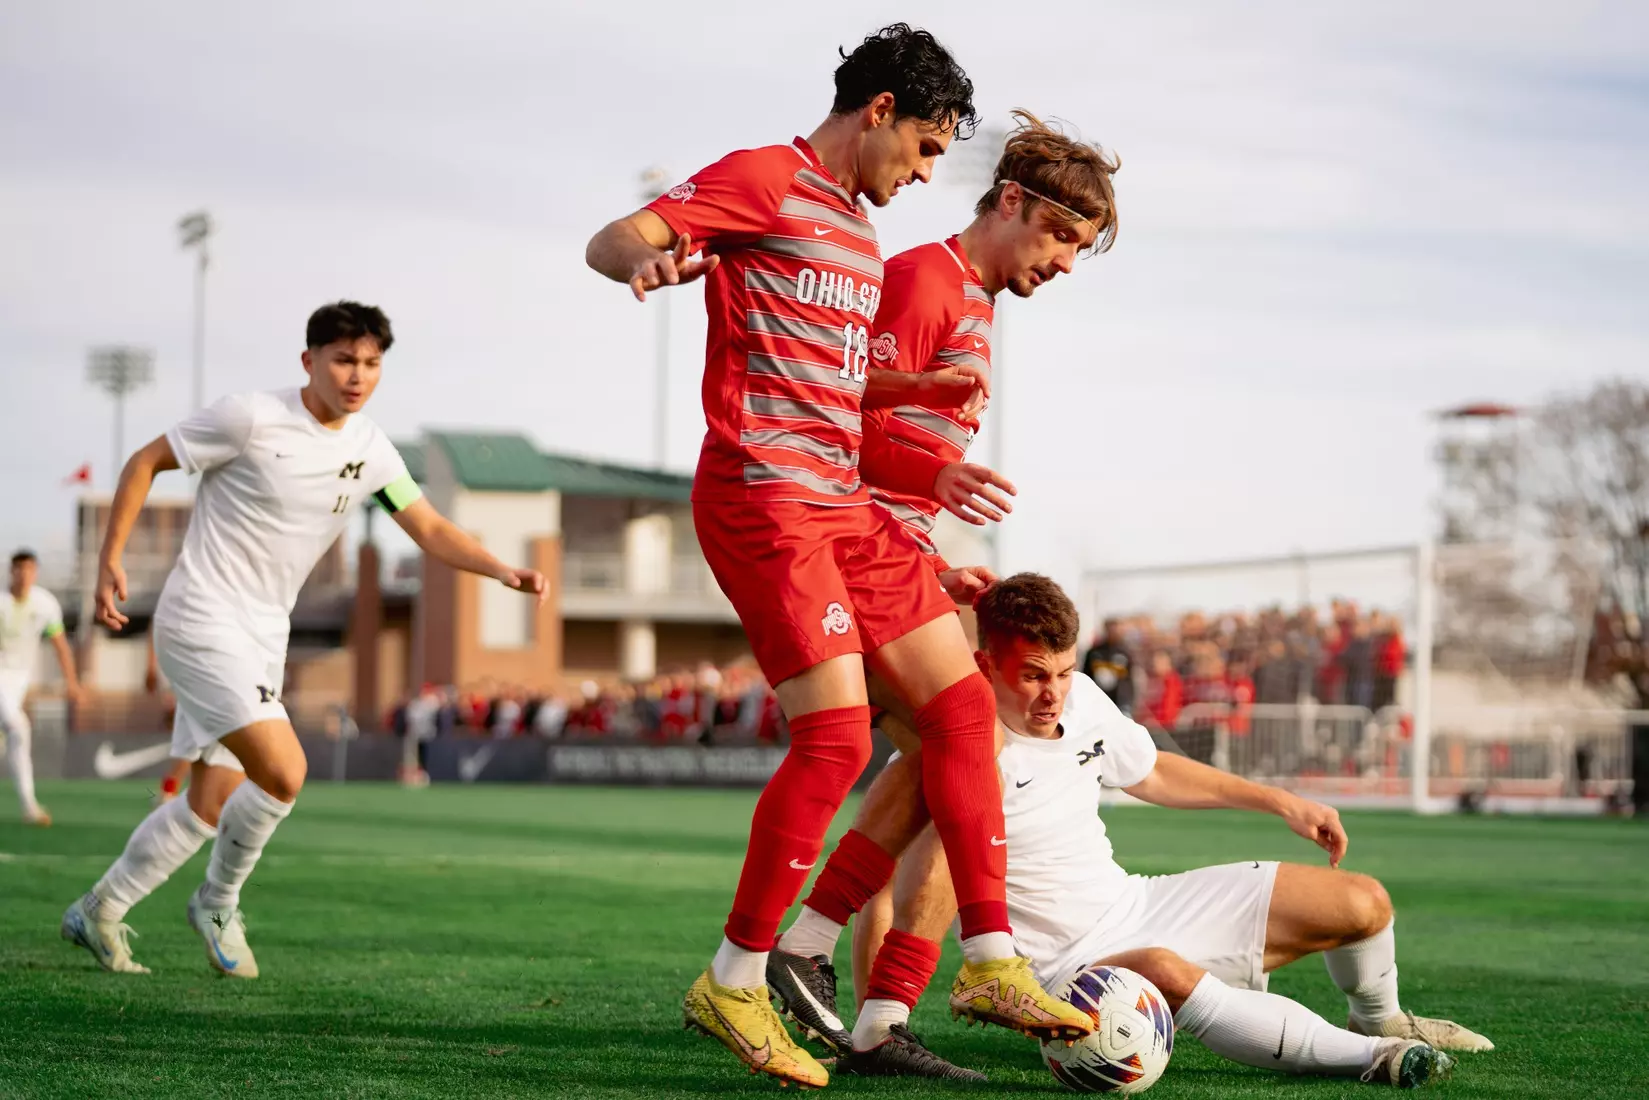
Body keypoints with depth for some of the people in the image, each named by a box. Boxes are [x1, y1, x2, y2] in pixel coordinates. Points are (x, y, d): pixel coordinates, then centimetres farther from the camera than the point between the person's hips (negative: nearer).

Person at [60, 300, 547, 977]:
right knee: (283, 774, -21)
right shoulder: (253, 418, -14)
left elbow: (430, 530, 7)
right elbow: (146, 463, -5)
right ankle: (218, 903, 3)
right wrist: (110, 561, -10)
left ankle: (99, 913, 26)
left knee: (211, 805, 9)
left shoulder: (370, 450, 4)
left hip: (262, 637, 7)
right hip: (201, 620, -7)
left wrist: (501, 571, -10)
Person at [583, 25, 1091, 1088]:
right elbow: (610, 240, -14)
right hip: (762, 496, -9)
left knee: (963, 701, 5)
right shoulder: (764, 182, -3)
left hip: (848, 504, 9)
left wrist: (932, 475, 27)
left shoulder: (861, 233, 24)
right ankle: (733, 985, -3)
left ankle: (991, 962, 11)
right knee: (838, 735, -15)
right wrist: (647, 259, -37)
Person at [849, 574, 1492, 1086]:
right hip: (1066, 966, -7)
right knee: (1164, 974, -44)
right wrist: (872, 1026, -32)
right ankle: (1366, 1057, -35)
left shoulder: (1081, 699, 0)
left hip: (1137, 907, 8)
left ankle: (1380, 1022, 33)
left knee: (1362, 902, 2)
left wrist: (1280, 802, 21)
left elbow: (1149, 773, 20)